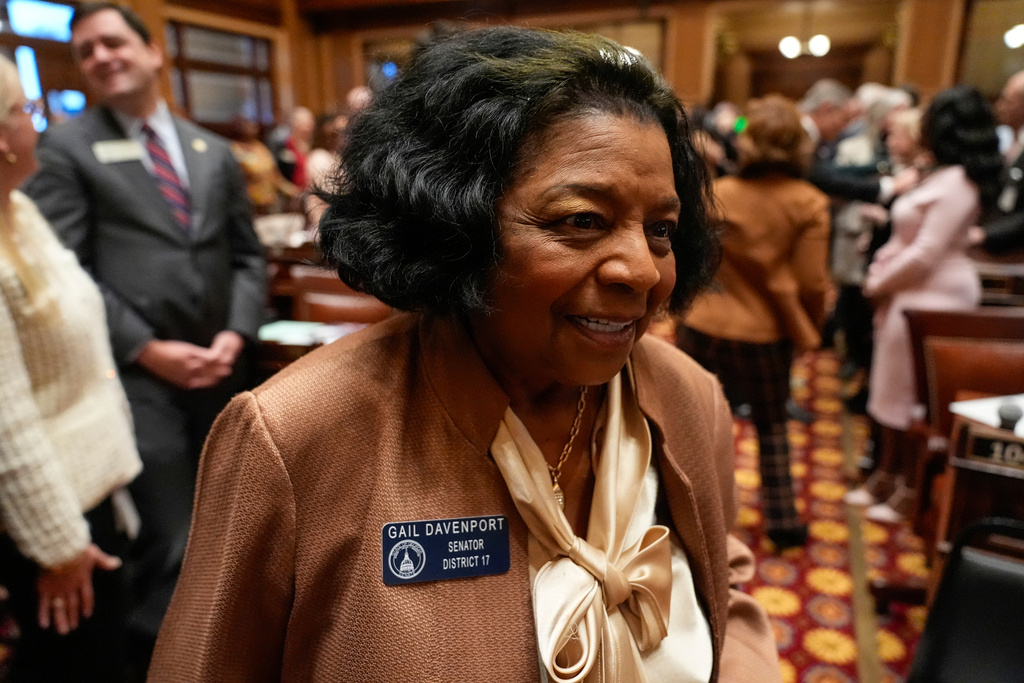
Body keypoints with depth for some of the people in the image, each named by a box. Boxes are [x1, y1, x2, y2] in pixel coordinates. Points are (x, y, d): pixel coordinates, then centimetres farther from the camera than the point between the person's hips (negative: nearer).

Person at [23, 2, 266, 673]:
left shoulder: (214, 151, 15)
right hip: (137, 378, -4)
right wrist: (147, 348, -13)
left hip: (219, 370, 5)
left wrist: (236, 334, -3)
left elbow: (249, 256, 13)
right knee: (169, 546, -5)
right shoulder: (66, 147, 2)